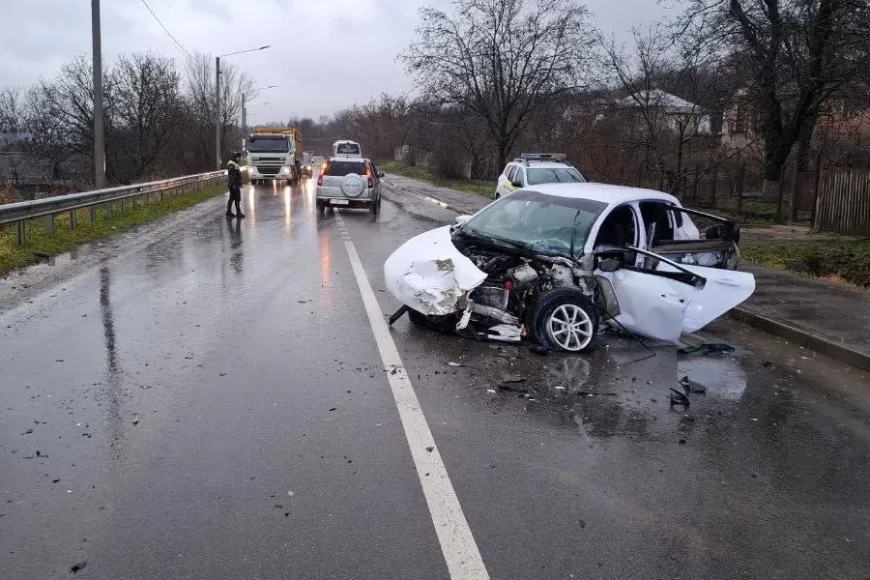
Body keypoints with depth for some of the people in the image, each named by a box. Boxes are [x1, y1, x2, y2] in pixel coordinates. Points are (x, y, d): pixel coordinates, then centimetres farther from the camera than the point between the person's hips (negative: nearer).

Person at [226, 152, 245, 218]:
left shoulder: (235, 164, 17)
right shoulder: (231, 164, -15)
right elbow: (231, 175, -21)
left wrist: (239, 184, 23)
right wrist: (233, 184, -25)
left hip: (236, 184, 10)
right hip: (234, 185, -10)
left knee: (232, 198, 12)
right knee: (237, 198, -6)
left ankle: (229, 212, 16)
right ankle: (238, 213, -2)